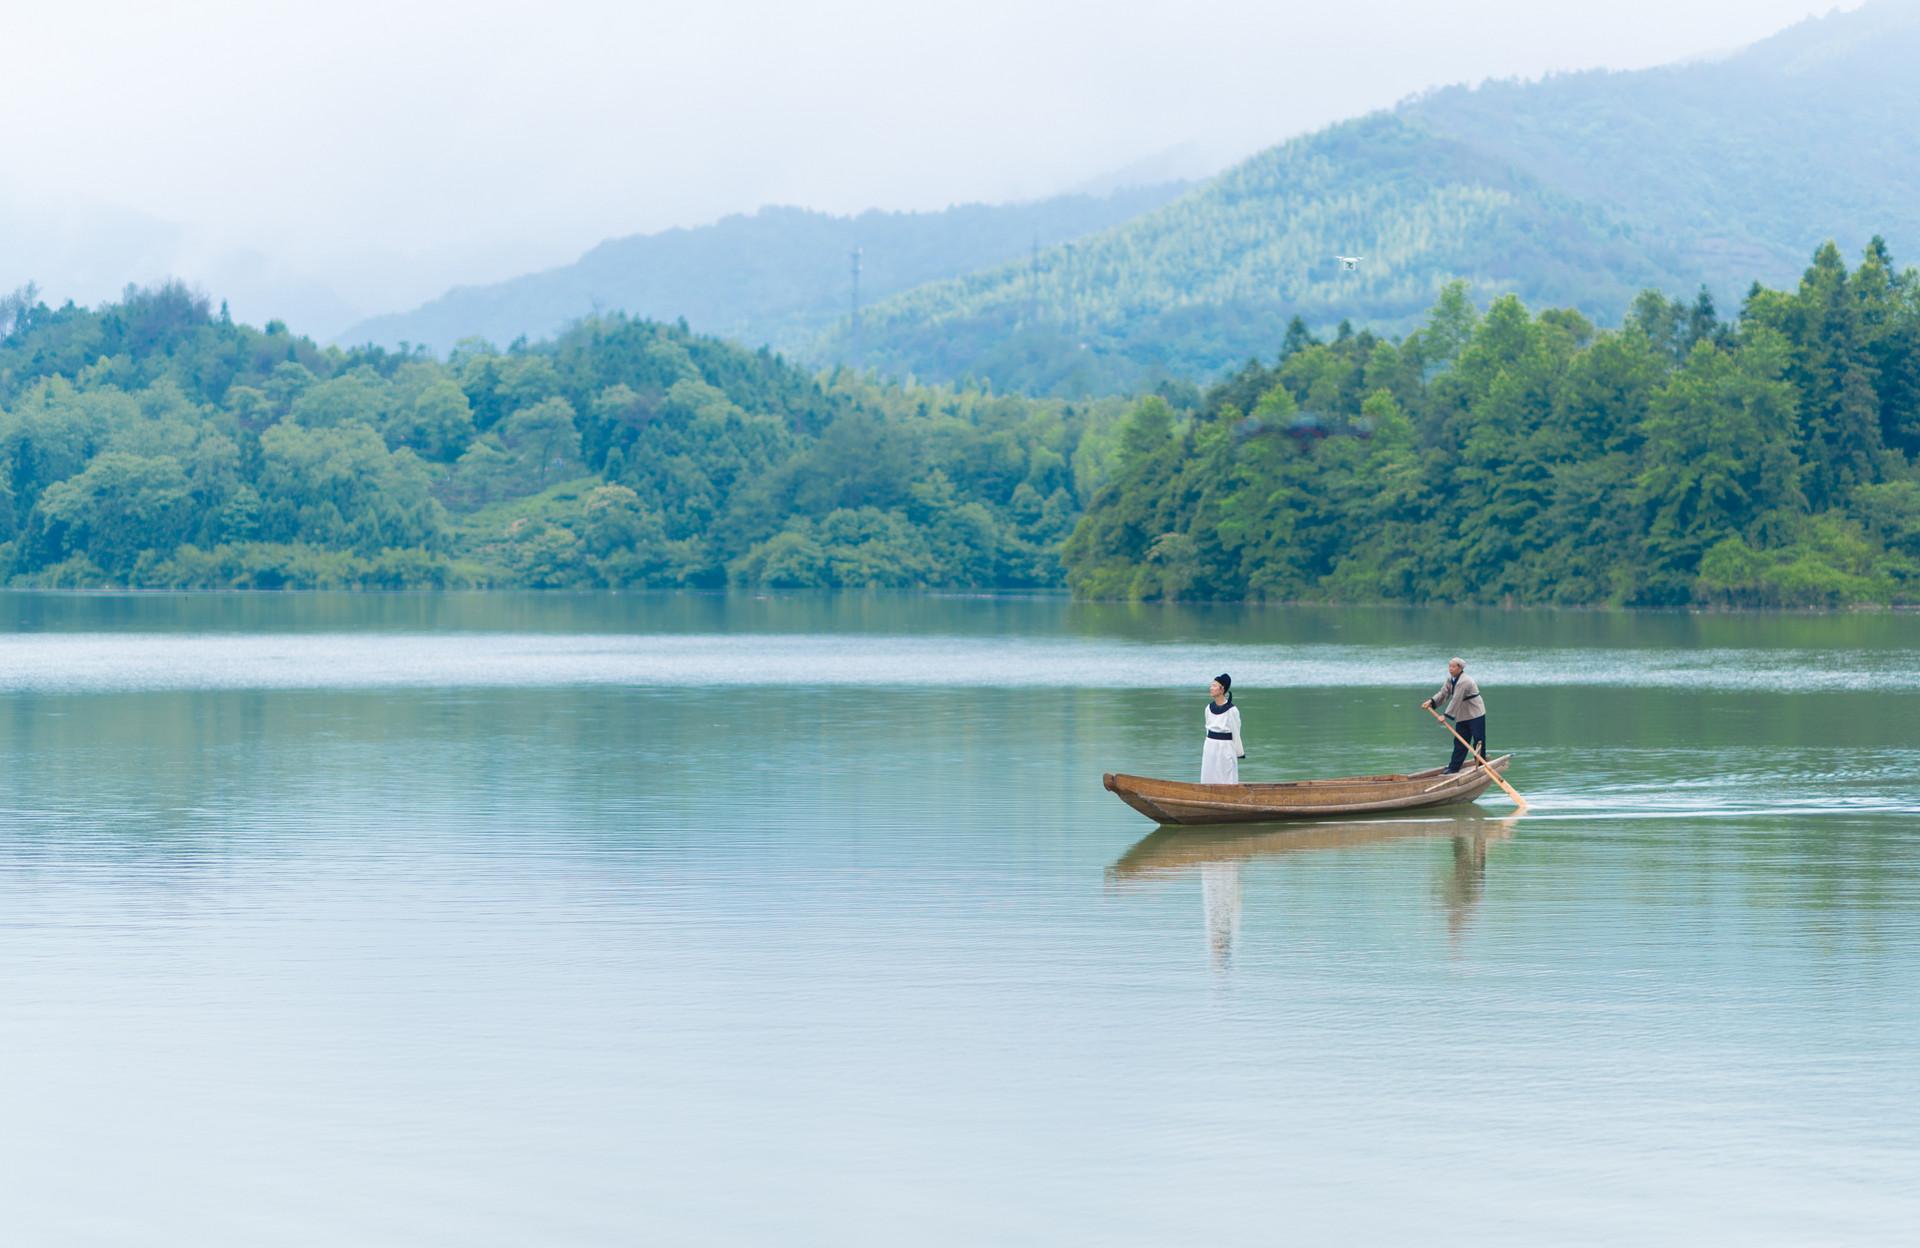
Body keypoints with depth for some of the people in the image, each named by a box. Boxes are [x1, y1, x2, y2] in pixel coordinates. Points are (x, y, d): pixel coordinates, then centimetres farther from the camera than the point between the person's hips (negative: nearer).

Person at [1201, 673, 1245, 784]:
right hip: (1210, 747, 6)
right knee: (1209, 780, 9)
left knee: (1227, 782, 1)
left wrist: (1239, 753, -2)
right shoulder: (1209, 708, 3)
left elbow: (1236, 733, -8)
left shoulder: (1231, 710, -14)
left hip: (1226, 747, -6)